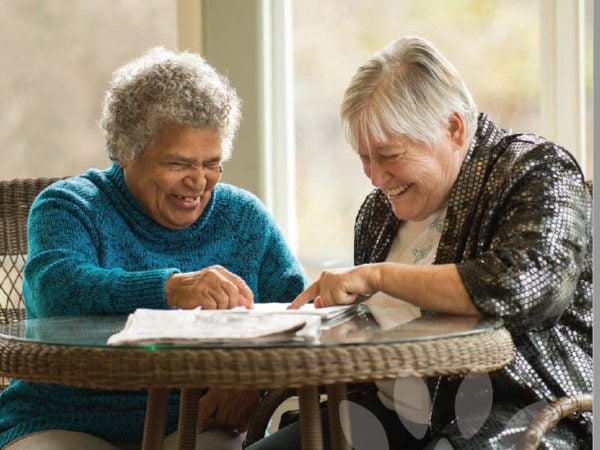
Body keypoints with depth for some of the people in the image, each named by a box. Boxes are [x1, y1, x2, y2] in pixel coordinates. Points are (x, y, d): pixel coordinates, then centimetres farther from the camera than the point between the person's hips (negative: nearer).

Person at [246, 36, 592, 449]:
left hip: (513, 415, -7)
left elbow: (523, 288, -24)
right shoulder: (381, 208, 16)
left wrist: (378, 275, -17)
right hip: (390, 413, 7)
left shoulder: (537, 171, -6)